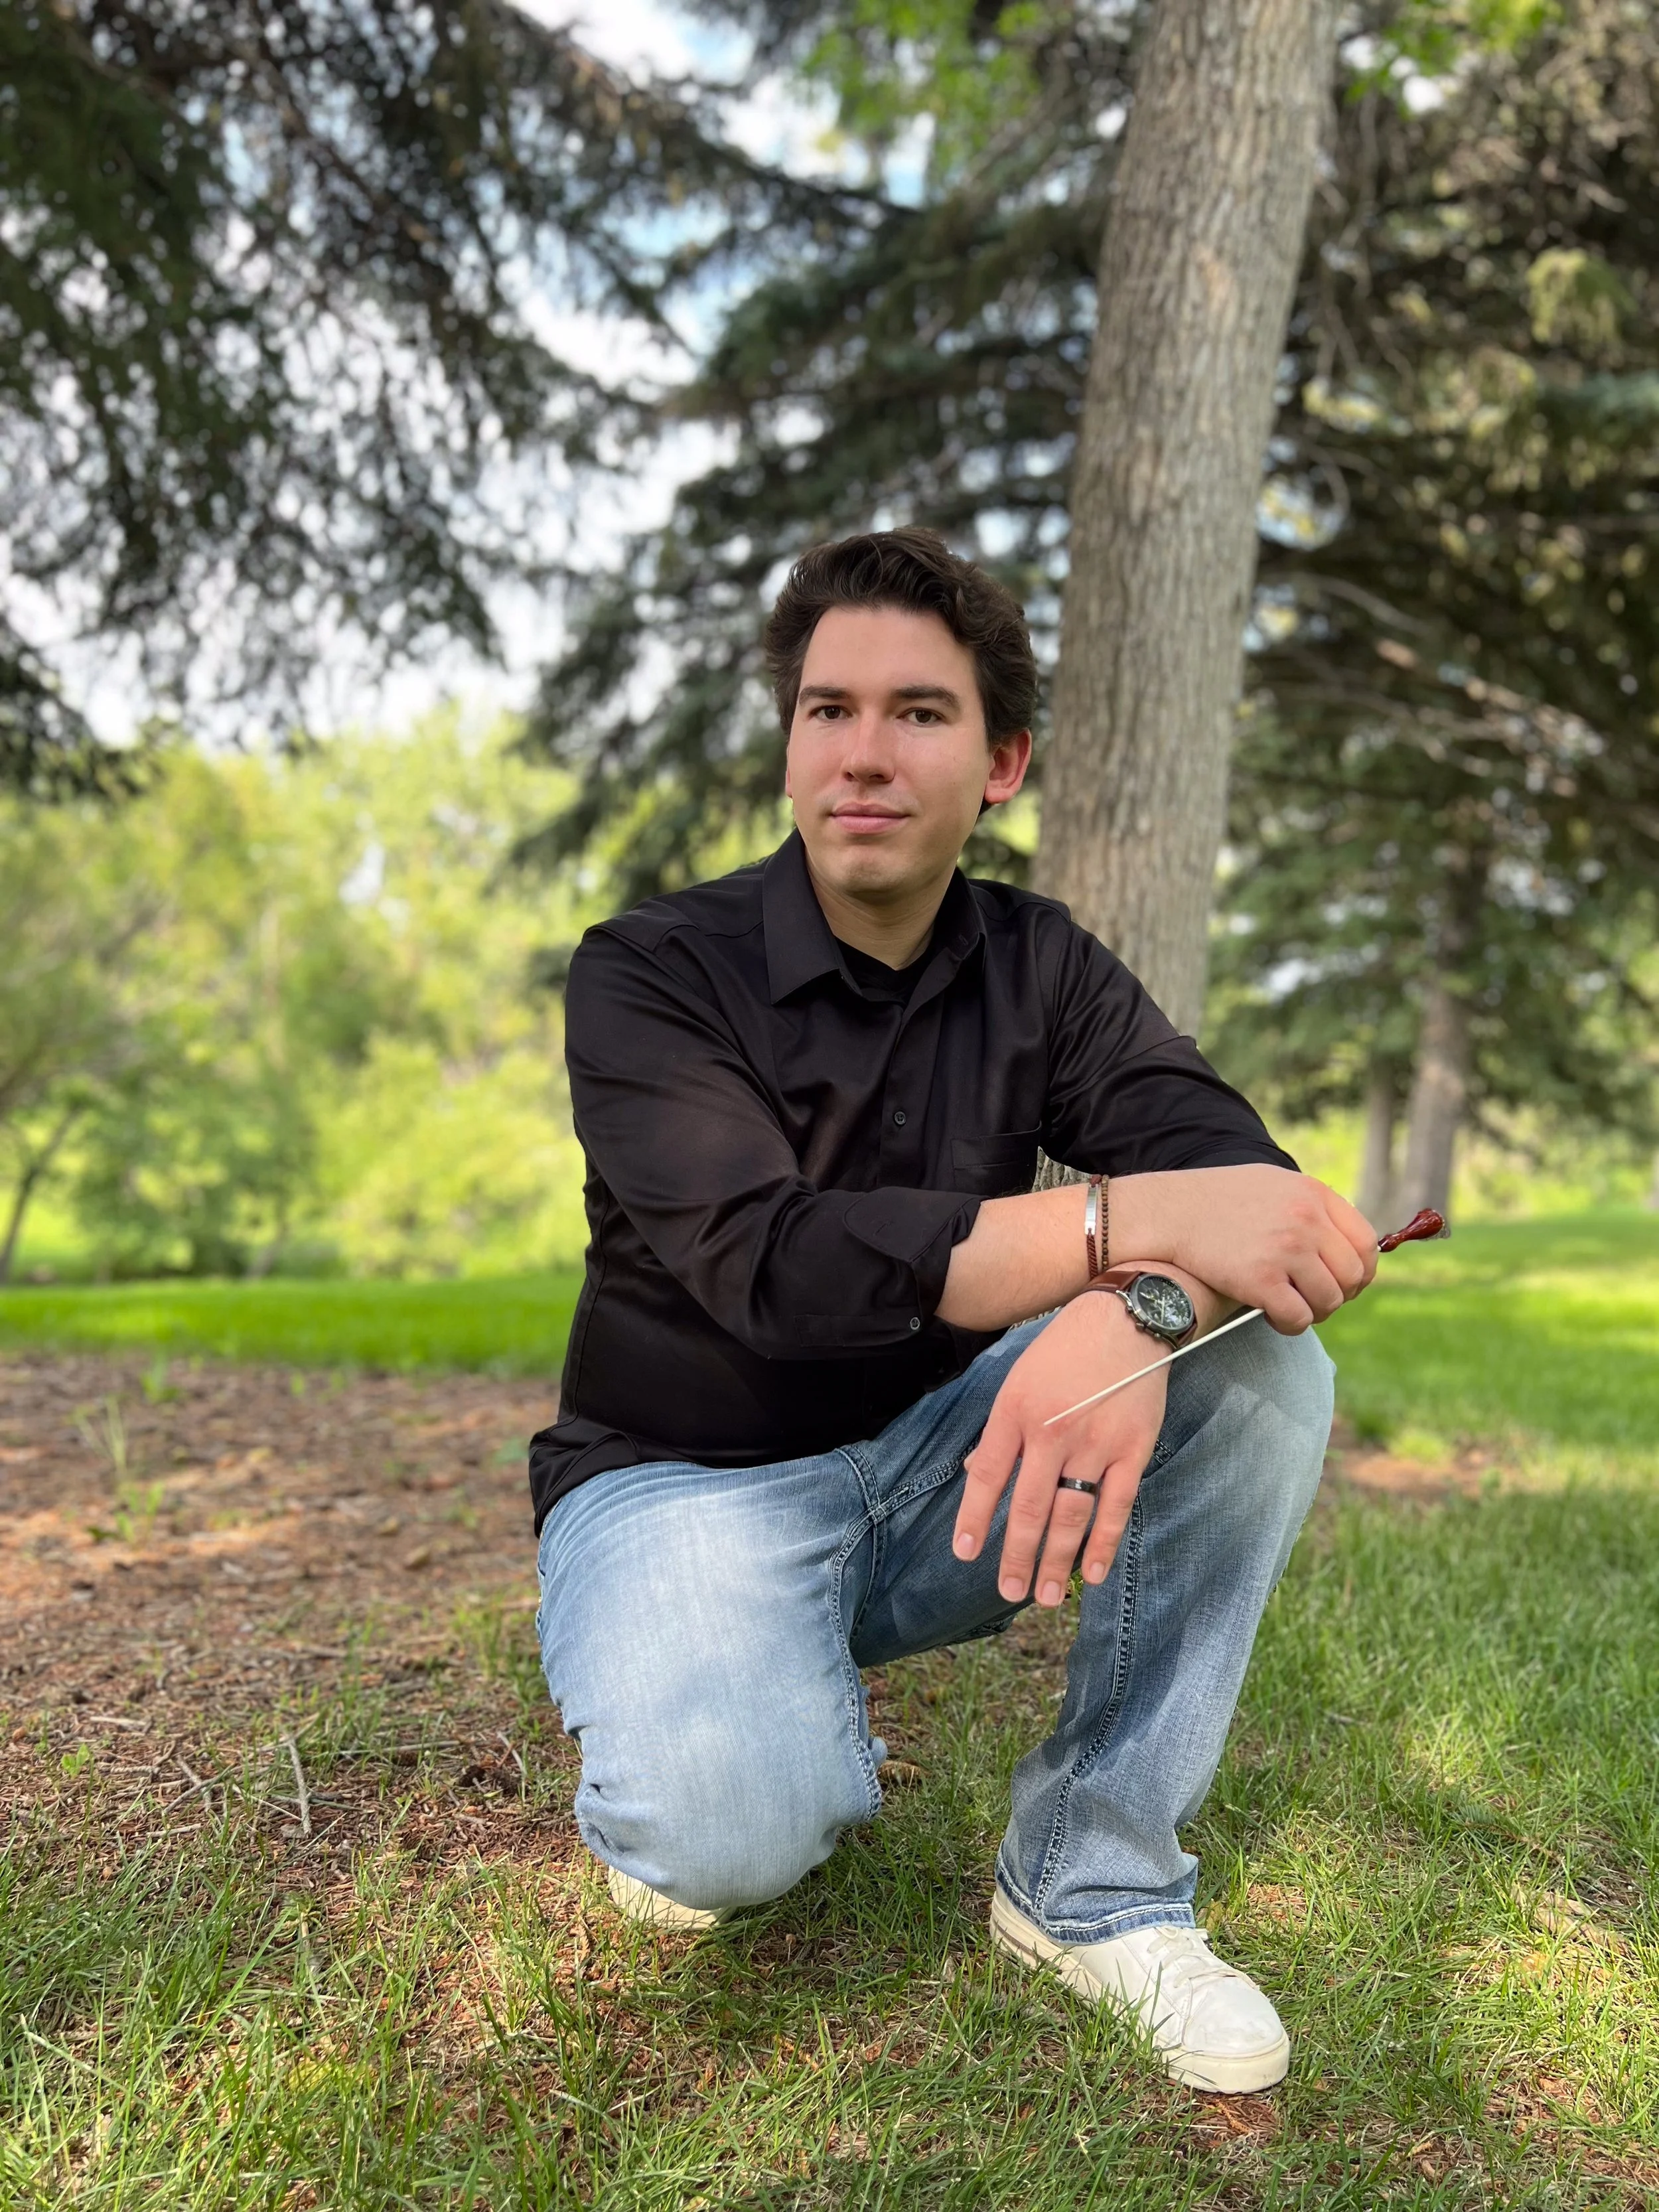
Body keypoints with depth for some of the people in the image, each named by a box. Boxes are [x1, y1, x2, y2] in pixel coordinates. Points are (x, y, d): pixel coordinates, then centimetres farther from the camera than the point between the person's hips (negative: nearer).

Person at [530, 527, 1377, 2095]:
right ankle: (685, 1736, 5)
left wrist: (1137, 1311, -40)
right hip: (690, 1477, -4)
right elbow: (773, 1264, -30)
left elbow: (1227, 1161, -16)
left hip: (935, 1469, 5)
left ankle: (1094, 1878, -8)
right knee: (730, 1828, -34)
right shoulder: (653, 972, -14)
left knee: (1258, 1359, -18)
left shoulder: (1039, 967, -1)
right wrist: (1129, 1224, -39)